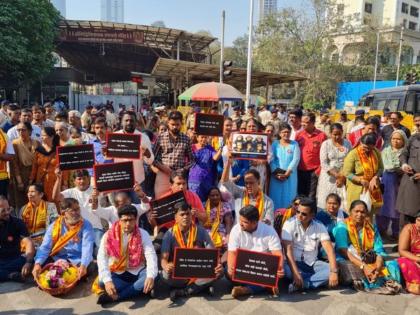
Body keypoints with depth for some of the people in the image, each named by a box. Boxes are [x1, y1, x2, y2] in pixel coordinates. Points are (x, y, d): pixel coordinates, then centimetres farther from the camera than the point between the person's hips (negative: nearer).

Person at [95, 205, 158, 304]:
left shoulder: (143, 234, -9)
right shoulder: (109, 236, -10)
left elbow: (151, 256, -19)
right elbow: (102, 258, -20)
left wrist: (151, 276, -38)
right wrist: (107, 280, -35)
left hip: (137, 272, 1)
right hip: (117, 274, 0)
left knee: (153, 277, -31)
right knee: (102, 282, -30)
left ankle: (115, 296, -25)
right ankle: (137, 289, -21)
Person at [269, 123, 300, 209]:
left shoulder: (294, 144, 4)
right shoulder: (275, 144, 5)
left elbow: (296, 159, -5)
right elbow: (271, 159, -2)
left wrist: (287, 173, -13)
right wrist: (276, 173, -13)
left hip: (290, 175, 0)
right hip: (276, 175, 0)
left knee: (289, 196, 1)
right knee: (276, 196, 1)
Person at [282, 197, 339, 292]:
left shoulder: (319, 226, -5)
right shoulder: (289, 224, -13)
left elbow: (329, 249, -12)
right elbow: (288, 250, -20)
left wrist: (334, 271, -28)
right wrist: (296, 273, -31)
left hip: (313, 263, 3)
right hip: (295, 263, -3)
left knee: (331, 270, -23)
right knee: (285, 269, -35)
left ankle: (301, 284, -22)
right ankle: (316, 279, -16)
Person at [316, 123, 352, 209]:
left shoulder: (347, 143, 4)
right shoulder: (326, 144, -1)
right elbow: (323, 163, -7)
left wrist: (343, 176, -10)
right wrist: (336, 175, -12)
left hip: (343, 177, 1)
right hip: (329, 177, -1)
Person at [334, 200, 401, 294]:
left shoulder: (372, 228, 9)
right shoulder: (342, 226, -4)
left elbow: (379, 251, 0)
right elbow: (343, 251, -15)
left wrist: (378, 268, -20)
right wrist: (363, 266, -26)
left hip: (370, 262, 4)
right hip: (349, 262, -4)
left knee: (392, 264, -18)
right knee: (349, 267, -36)